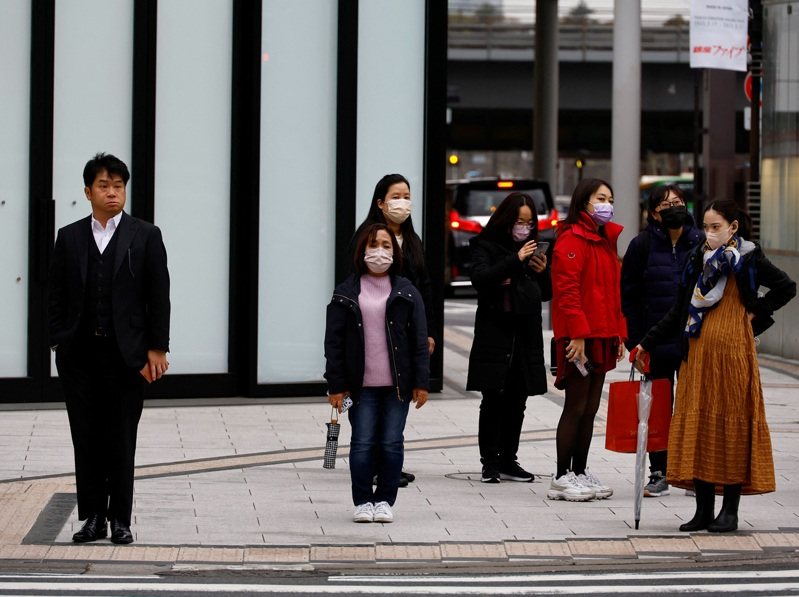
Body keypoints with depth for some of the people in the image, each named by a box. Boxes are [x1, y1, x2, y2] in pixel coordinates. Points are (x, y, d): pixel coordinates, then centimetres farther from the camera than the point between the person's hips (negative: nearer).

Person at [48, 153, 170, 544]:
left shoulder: (145, 236, 3)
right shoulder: (69, 238, 8)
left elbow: (159, 296, 0)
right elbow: (57, 296, 9)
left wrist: (157, 349, -5)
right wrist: (58, 343, 1)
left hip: (126, 353, -2)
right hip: (79, 354, 2)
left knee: (122, 439, 3)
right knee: (86, 438, 5)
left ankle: (120, 519, 10)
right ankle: (92, 517, 12)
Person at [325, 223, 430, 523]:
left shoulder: (407, 293, 6)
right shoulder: (346, 293, 4)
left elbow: (419, 340, 4)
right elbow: (334, 341, 2)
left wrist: (421, 382, -3)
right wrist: (336, 385, -3)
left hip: (397, 384, 1)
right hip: (362, 385, -1)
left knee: (392, 443, 3)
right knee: (362, 443, -1)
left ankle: (385, 501, 14)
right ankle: (362, 501, 10)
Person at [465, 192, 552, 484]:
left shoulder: (531, 249, 15)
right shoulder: (487, 246, 0)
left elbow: (546, 294, 20)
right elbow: (480, 278, -18)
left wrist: (543, 272, -1)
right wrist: (515, 260, -21)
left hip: (526, 336, 5)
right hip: (495, 335, -5)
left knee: (517, 402, 6)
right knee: (493, 400, -6)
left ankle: (508, 460, 13)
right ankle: (490, 462, -1)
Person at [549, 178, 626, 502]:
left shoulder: (606, 241, 17)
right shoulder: (571, 240, -11)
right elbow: (567, 291, -18)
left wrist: (619, 334, 16)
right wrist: (577, 334, -23)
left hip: (602, 338, 9)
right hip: (579, 338, -9)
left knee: (590, 409, 11)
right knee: (576, 408, -5)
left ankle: (580, 472, 18)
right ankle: (562, 478, 1)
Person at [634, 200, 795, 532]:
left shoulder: (748, 260, -1)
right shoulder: (697, 261, 12)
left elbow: (787, 287, -3)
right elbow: (678, 313, 14)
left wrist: (756, 313, -4)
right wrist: (647, 343, 10)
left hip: (733, 351, -5)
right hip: (698, 353, 5)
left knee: (732, 424, -1)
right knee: (698, 424, 2)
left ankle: (730, 511, 4)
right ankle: (704, 510, 7)